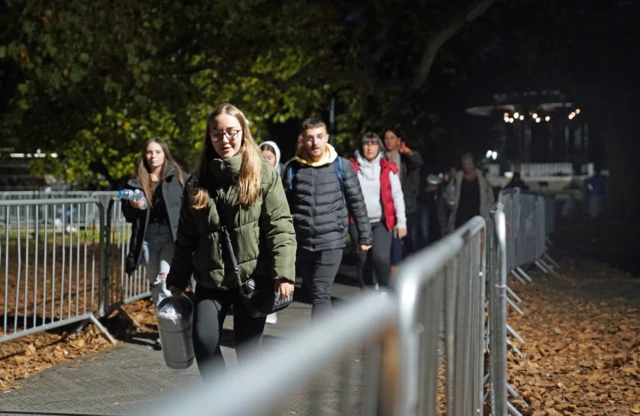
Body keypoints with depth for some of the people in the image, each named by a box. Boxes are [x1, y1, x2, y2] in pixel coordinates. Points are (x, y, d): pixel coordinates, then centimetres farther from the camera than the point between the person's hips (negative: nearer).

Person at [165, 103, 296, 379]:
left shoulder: (264, 174, -3)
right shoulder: (199, 180, 8)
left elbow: (280, 227, -9)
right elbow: (186, 235, 11)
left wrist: (283, 273, -18)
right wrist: (177, 278, 10)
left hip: (253, 277, -3)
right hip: (211, 279, 3)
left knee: (248, 349, 2)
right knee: (203, 341, -8)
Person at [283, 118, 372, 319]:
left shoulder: (342, 166, 0)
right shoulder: (293, 168, 3)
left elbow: (357, 203, 5)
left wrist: (364, 236, 6)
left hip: (331, 241, -3)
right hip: (301, 242, 3)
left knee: (321, 294, -12)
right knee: (315, 294, 13)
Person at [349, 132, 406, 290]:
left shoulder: (388, 168, 5)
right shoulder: (352, 167, 5)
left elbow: (397, 196, 4)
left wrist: (401, 222, -2)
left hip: (382, 221, -1)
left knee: (380, 257, -16)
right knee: (363, 261, 4)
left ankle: (384, 289, 7)